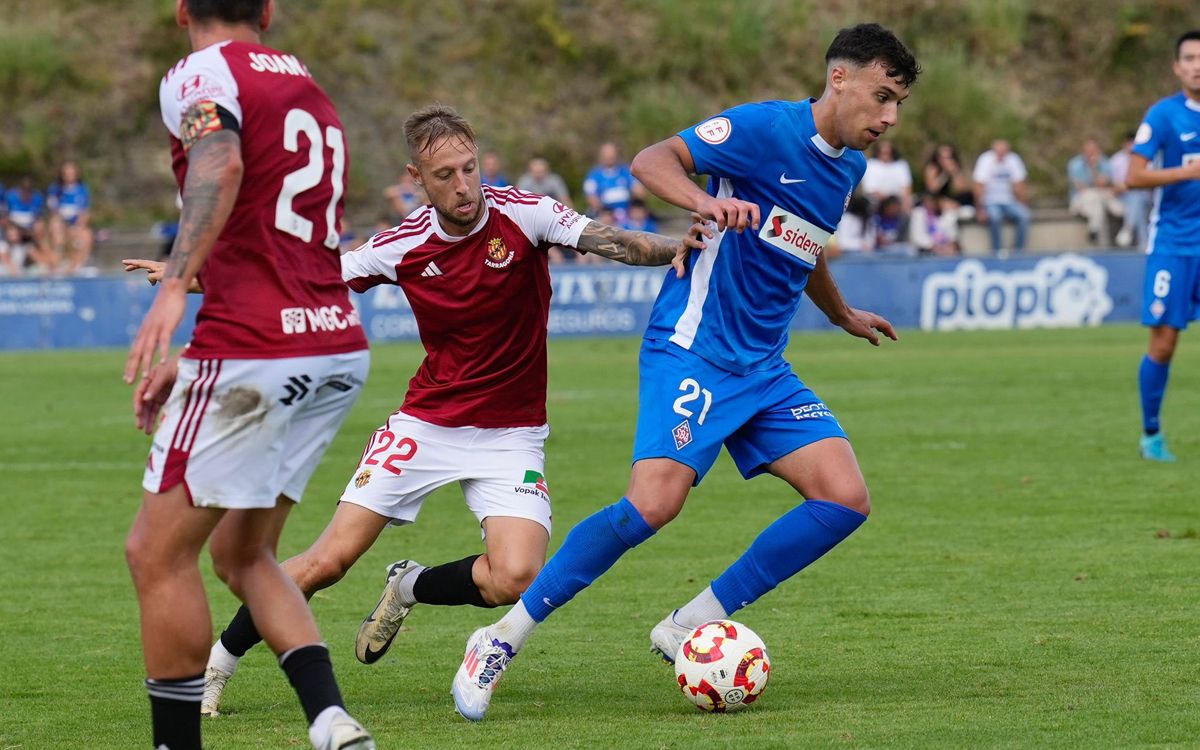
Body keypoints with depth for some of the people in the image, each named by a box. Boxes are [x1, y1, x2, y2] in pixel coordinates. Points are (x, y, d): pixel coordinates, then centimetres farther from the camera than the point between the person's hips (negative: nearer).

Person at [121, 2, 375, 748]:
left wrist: (174, 287, -38)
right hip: (340, 350, 8)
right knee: (241, 553, 17)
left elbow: (221, 163, -28)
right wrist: (192, 362, 29)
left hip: (254, 356, -8)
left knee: (158, 551, 2)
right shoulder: (309, 90, 22)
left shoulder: (200, 75, -4)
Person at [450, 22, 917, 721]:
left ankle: (691, 626, 1)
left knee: (846, 498, -9)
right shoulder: (767, 127, -11)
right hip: (694, 349, -8)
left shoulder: (848, 166, 14)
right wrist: (706, 200, -36)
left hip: (764, 369, 8)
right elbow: (652, 160, -16)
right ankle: (502, 640, -10)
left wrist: (842, 314, 49)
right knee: (655, 501, -25)